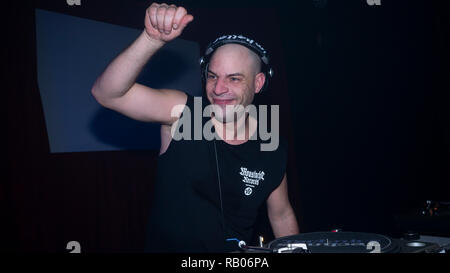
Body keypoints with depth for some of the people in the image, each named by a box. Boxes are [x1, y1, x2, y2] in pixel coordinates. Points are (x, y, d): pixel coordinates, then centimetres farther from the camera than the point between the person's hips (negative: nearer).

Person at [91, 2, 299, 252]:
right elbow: (107, 93, -22)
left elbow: (282, 215, 10)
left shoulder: (273, 151, -4)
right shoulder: (182, 112, -10)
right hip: (165, 246, -2)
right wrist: (153, 39, -34)